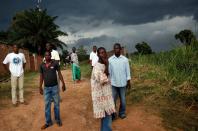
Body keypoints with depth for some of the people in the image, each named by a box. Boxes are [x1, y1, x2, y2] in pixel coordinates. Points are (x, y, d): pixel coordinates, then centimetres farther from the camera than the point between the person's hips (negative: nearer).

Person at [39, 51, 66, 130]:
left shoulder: (55, 63, -7)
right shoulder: (42, 65, 1)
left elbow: (59, 73, -2)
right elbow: (41, 76, 8)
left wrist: (63, 83, -5)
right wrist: (40, 87, 8)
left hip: (55, 87, -2)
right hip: (46, 88, 2)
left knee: (56, 104, 9)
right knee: (47, 105, 9)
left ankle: (58, 120, 27)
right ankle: (48, 122, 23)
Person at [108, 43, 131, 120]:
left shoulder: (125, 59, -4)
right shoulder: (110, 60, -5)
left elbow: (127, 71, 1)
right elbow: (108, 71, 0)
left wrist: (128, 81, 2)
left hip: (122, 83, 1)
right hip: (113, 83, 0)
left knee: (123, 99, 12)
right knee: (112, 99, 5)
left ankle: (122, 113, 30)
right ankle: (112, 114, 20)